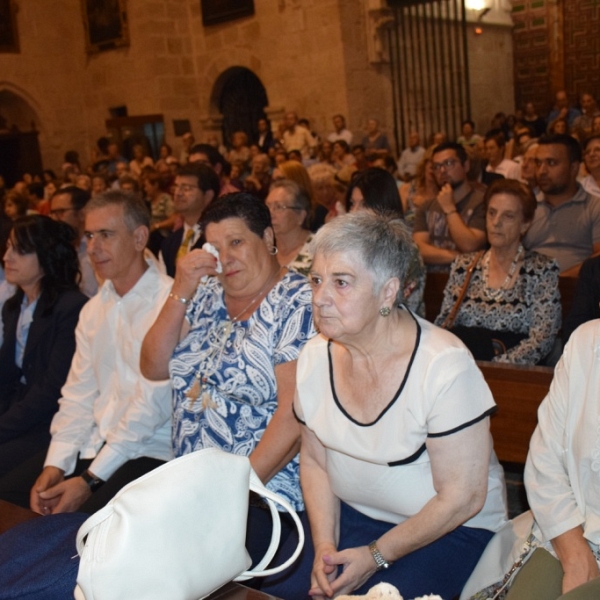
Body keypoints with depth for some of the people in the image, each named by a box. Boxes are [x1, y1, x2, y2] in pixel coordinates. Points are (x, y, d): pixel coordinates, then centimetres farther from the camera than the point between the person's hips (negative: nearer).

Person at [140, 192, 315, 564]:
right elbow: (154, 368, 6)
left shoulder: (298, 304, -11)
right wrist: (181, 293, -5)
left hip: (264, 494, -6)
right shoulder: (207, 296, 11)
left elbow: (295, 413, -18)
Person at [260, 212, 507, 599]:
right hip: (350, 514, 5)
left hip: (450, 529, -4)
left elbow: (461, 498, -18)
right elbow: (314, 460, 5)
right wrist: (324, 545, -8)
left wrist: (376, 556, -15)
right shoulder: (316, 356, -5)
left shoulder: (446, 367, -24)